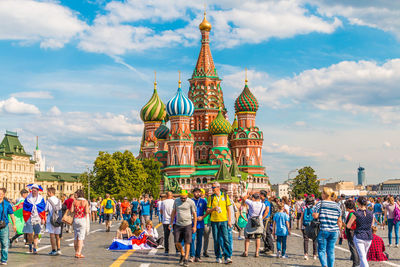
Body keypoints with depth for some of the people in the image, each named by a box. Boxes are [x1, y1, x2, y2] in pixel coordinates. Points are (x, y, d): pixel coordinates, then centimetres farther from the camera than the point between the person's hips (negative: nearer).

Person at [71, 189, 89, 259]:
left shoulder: (74, 201, 1)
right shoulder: (85, 202, -6)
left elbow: (71, 210, -4)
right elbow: (86, 212, -14)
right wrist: (89, 211, 8)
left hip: (75, 219, 3)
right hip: (83, 219, -3)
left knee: (76, 237, 12)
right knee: (81, 237, -3)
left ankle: (76, 252, 18)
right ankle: (78, 253, -7)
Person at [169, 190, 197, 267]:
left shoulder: (191, 202, -7)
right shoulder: (176, 201, 4)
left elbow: (194, 214, -2)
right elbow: (173, 212, 14)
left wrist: (194, 226, -5)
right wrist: (171, 223, 11)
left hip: (187, 225, -3)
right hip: (178, 225, 3)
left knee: (187, 242, -4)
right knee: (177, 242, 2)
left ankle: (186, 259, 3)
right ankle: (182, 254, 27)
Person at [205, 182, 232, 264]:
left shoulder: (225, 196, 5)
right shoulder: (211, 198, 6)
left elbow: (228, 209, 8)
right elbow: (208, 211, 6)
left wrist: (229, 220, 1)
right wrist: (213, 209, -15)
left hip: (224, 220, -1)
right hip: (214, 221, 1)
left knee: (225, 239, -9)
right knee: (216, 240, 4)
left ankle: (228, 257, -8)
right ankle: (218, 257, 14)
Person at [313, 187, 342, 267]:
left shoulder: (320, 203, -4)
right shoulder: (337, 205, 8)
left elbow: (315, 216, -9)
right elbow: (339, 221, 8)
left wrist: (313, 213, 12)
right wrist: (338, 230, 19)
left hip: (323, 230, -4)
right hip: (334, 231, 4)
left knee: (321, 250, 3)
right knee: (331, 251, 11)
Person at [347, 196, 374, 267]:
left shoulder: (356, 214, -11)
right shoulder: (371, 213, 0)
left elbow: (348, 226, -3)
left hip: (358, 237, -4)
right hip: (369, 237, 4)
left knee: (362, 257, -7)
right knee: (364, 255, 23)